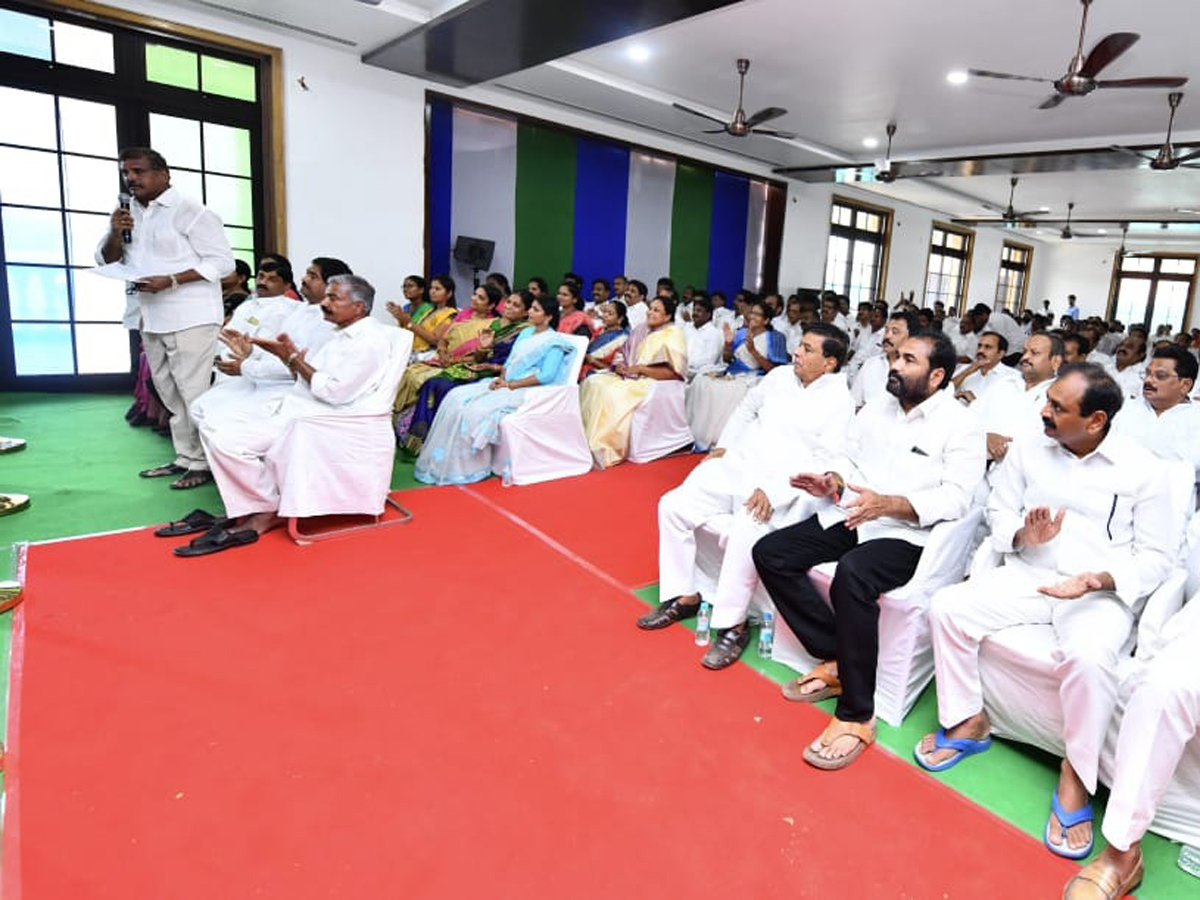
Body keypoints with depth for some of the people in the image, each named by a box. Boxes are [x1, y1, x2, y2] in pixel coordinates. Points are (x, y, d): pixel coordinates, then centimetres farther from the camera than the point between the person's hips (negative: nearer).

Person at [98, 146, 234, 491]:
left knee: (193, 392, -6)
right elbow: (107, 261, 16)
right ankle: (184, 458, 20)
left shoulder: (189, 211, -7)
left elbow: (222, 261, -12)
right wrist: (114, 234, -5)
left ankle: (202, 463, 1)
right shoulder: (129, 214, 15)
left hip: (190, 318, -8)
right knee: (169, 392, 11)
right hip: (152, 319, 8)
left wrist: (170, 280, -19)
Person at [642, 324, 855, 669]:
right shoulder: (780, 375, 12)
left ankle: (733, 626, -17)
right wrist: (723, 446, 16)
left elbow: (824, 461, -13)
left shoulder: (839, 401, -5)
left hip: (779, 488, -6)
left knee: (746, 533, -35)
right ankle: (683, 597, 2)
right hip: (734, 464, 7)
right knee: (672, 505, -10)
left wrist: (774, 492, -23)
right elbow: (747, 408, 27)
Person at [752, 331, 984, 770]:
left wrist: (887, 503, -28)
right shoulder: (877, 407, 15)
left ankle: (856, 716, -23)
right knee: (769, 552, -11)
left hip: (904, 534, -7)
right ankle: (836, 660, -3)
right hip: (848, 516, 7)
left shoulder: (960, 425, -4)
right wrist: (833, 480, -6)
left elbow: (956, 496, -15)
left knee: (851, 575, -38)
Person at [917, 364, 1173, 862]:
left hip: (1102, 592, -3)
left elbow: (1154, 557, -3)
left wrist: (1095, 581, -21)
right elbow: (998, 511, 11)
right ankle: (968, 722, -2)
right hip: (1028, 573, 4)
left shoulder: (1142, 470, -5)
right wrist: (1022, 535, -13)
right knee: (947, 607, -20)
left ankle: (1075, 778, -10)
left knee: (1087, 656, -35)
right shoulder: (1026, 451, 4)